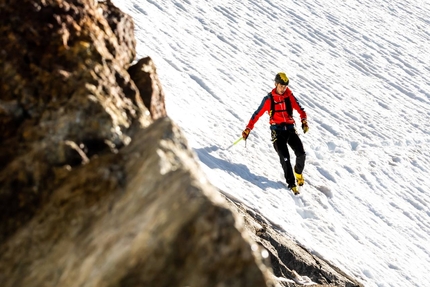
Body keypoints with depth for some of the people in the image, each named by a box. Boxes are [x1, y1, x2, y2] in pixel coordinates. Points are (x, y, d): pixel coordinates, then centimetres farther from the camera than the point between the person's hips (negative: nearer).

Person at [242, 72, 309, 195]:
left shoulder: (290, 96, 5)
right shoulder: (269, 99, 0)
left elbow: (300, 110, 6)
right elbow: (257, 114, 2)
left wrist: (304, 121, -14)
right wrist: (248, 129, -1)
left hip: (290, 129, 2)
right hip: (277, 131, -2)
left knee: (301, 154, -12)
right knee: (285, 158, -16)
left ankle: (298, 172, 19)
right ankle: (291, 184, -7)